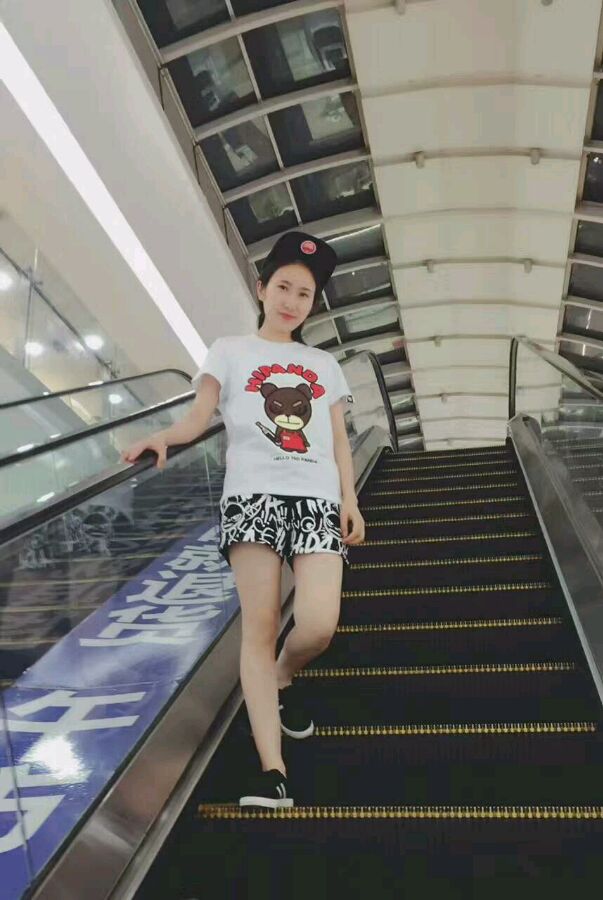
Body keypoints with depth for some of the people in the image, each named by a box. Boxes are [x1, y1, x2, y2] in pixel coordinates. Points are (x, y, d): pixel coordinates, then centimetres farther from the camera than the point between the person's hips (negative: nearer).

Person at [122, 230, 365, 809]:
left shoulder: (325, 365, 23)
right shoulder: (231, 351, 14)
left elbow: (339, 440, 17)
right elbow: (199, 417, 0)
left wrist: (350, 501, 4)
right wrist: (165, 436, -22)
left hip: (318, 500, 3)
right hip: (253, 496, -2)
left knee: (318, 628, -12)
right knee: (260, 628, -8)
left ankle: (283, 680, 23)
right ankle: (271, 769, -2)